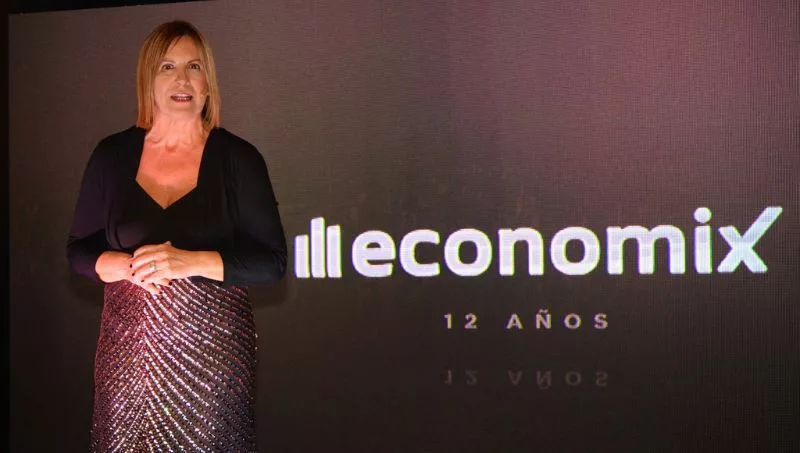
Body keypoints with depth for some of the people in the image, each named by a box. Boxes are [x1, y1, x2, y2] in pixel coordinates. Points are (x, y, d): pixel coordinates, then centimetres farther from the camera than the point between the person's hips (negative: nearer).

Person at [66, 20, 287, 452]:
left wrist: (191, 262, -19)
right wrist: (129, 266, -13)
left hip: (212, 352, -2)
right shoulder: (111, 154, 3)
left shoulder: (237, 157, -3)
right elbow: (79, 250, 8)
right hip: (128, 351, 2)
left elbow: (271, 261, -6)